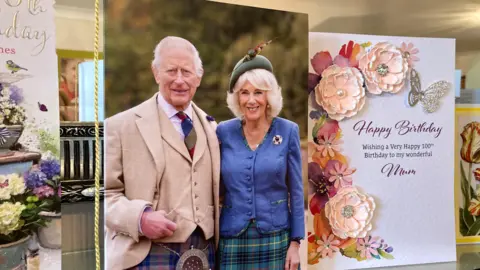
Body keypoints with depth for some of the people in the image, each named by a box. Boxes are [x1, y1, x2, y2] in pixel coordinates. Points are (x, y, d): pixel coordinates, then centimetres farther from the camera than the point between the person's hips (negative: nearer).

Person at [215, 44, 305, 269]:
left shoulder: (288, 131, -6)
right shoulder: (224, 132, -3)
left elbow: (296, 191, -3)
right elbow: (217, 187, 5)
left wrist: (296, 242, -4)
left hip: (275, 238, -1)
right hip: (232, 238, 1)